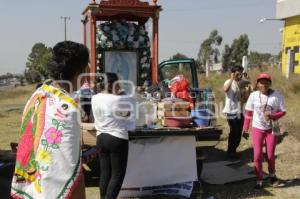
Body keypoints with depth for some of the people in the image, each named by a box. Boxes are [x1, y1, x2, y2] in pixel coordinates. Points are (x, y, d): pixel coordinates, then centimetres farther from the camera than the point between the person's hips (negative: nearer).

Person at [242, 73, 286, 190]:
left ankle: (272, 174, 37)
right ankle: (259, 180, 13)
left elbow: (283, 111, -6)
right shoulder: (253, 95, -9)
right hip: (257, 129, 0)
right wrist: (245, 129, -1)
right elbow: (248, 113, -1)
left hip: (271, 129, 0)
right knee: (257, 155, -1)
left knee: (270, 155, 9)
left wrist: (272, 116, -26)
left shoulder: (277, 96, -11)